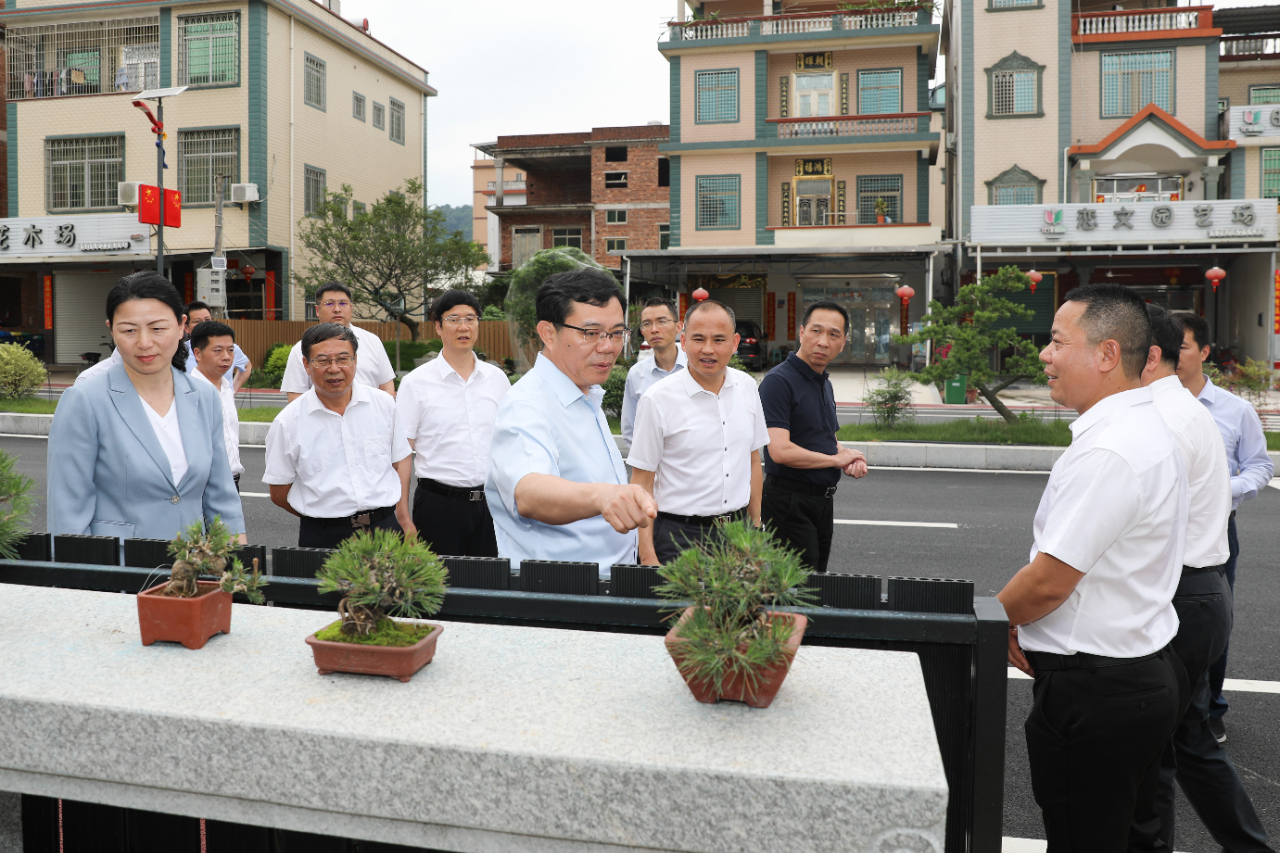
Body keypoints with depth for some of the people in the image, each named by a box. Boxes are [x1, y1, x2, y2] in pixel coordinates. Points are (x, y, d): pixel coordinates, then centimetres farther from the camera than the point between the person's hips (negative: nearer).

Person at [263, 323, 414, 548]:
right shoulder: (288, 422, -2)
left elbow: (400, 460, 9)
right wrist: (322, 519, 1)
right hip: (323, 538, -1)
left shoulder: (384, 405, 4)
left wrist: (404, 519, 2)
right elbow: (279, 493, 3)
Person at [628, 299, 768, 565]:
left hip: (738, 531, 5)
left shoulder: (747, 387, 5)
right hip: (680, 536, -4)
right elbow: (642, 481, -9)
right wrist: (647, 556, -13)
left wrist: (756, 529, 14)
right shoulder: (658, 399, -10)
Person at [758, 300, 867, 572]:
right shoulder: (779, 381, -15)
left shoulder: (825, 383, 14)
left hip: (822, 499, 9)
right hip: (790, 502, -9)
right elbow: (780, 451, -25)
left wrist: (850, 458, 2)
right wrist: (837, 459, -12)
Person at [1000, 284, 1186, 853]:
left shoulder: (1108, 452, -25)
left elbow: (1049, 582, -23)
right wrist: (1019, 618, 6)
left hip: (1094, 693, -10)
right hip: (1147, 672, 10)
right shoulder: (1147, 428, 10)